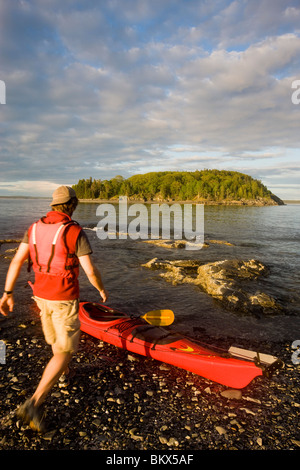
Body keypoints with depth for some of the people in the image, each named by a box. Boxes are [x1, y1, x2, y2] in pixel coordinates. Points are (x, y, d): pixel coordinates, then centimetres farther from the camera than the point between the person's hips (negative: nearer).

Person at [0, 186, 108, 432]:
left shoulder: (35, 228, -1)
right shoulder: (75, 232, -19)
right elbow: (91, 270, -18)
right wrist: (102, 289, 1)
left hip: (41, 294, 7)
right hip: (64, 298, -7)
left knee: (57, 339, 29)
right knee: (65, 350, 4)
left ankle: (63, 373, 53)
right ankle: (34, 404, -3)